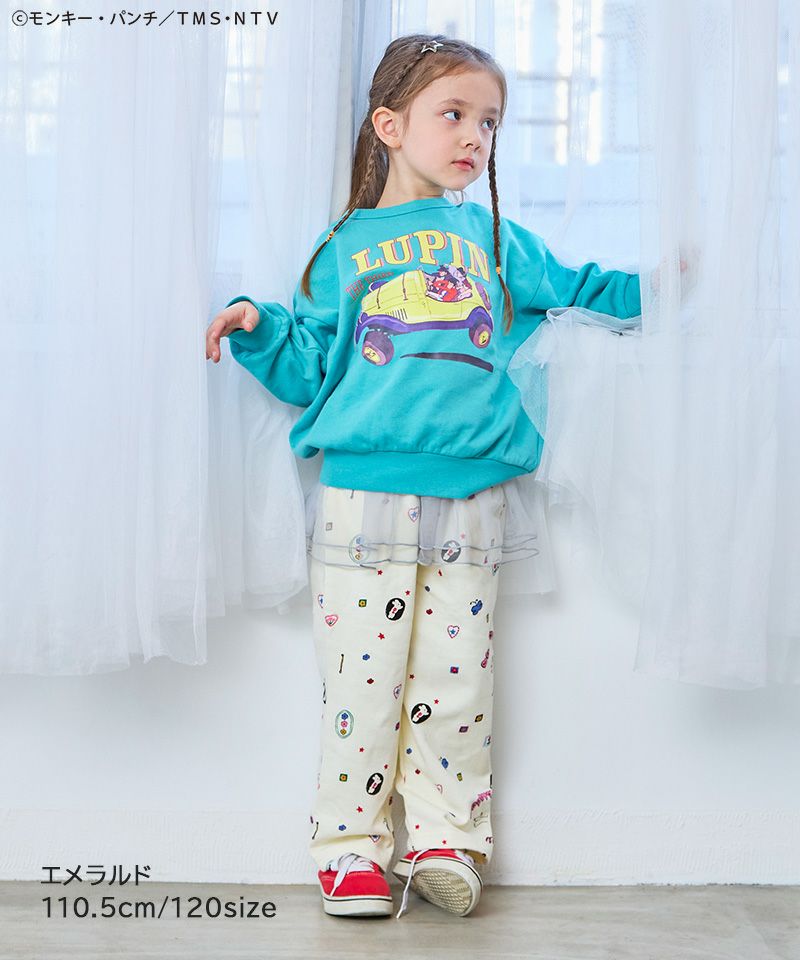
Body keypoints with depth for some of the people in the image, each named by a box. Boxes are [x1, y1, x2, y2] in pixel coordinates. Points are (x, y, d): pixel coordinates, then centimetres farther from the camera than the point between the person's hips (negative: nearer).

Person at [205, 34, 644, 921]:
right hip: (364, 492, -2)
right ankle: (350, 846, 13)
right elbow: (310, 370, 10)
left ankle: (447, 838, 17)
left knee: (456, 675, 4)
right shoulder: (344, 250, 10)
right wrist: (258, 329, -6)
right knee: (362, 674, 0)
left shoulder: (493, 238, 15)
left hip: (471, 498, 2)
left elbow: (578, 290, 23)